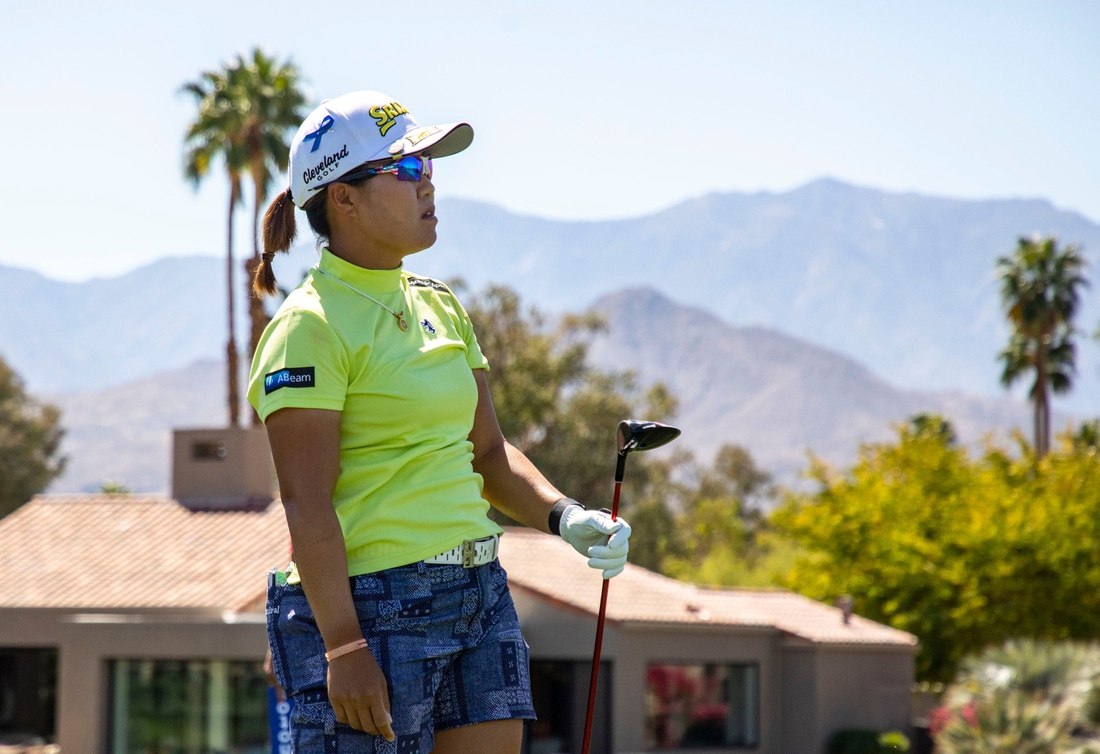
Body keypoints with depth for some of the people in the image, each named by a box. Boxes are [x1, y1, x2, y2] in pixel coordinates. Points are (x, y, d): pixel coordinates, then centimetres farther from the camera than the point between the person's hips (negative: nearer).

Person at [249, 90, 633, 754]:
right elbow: (306, 504, -16)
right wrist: (343, 646, -21)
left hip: (480, 594, 8)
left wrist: (563, 516, 1)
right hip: (373, 611, -8)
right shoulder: (311, 327, -10)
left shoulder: (439, 307, 15)